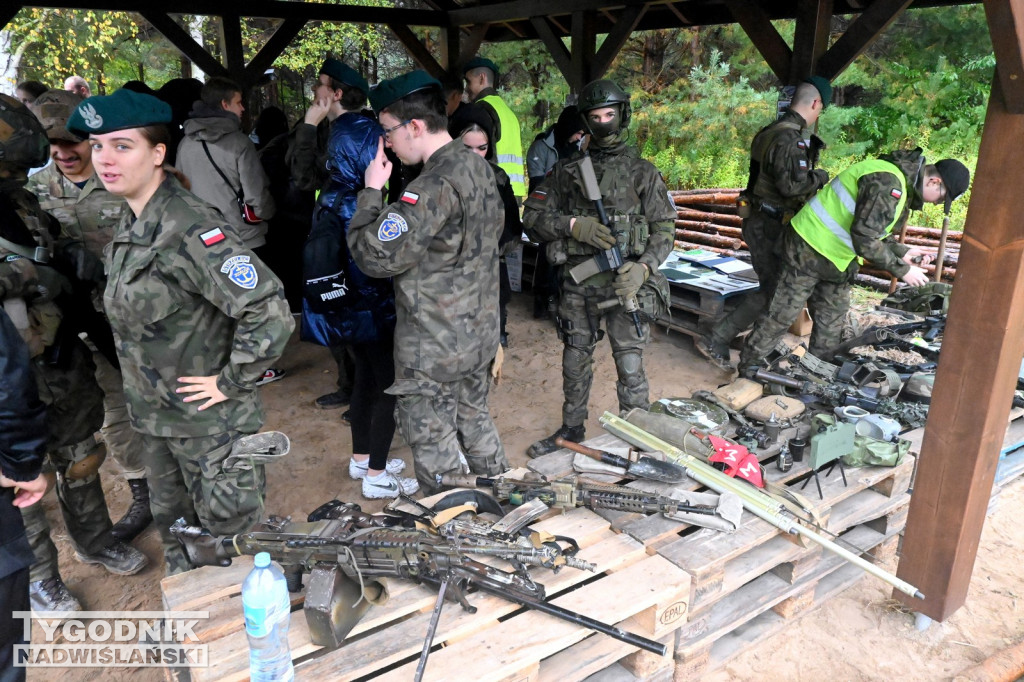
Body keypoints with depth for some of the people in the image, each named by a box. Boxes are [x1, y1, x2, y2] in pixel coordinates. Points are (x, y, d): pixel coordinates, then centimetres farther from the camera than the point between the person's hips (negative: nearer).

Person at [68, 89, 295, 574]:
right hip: (153, 418, 9)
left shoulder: (190, 229, -24)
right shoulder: (130, 226, 6)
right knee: (173, 530, 24)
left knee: (231, 535, 9)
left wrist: (230, 382, -22)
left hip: (210, 423, -9)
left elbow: (269, 313, -31)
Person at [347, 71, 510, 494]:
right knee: (474, 420, 25)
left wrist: (371, 191, -13)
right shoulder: (479, 168, 5)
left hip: (433, 348, -9)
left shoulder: (436, 186, -25)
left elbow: (375, 256, -24)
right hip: (479, 332, 9)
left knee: (432, 444, 8)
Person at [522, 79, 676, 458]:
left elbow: (664, 228, 0)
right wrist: (575, 226, -15)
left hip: (625, 283, -2)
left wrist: (643, 267, -17)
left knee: (630, 366, 0)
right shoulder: (567, 171, 7)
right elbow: (534, 216, 2)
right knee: (574, 361, 15)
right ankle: (571, 429, 34)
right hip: (578, 282, 3)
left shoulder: (642, 173, 3)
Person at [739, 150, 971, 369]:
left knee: (832, 317, 16)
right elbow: (865, 239, -29)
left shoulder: (902, 184, 9)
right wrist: (902, 270, -20)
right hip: (808, 251, -10)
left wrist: (902, 251, 4)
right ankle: (748, 369, 7)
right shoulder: (887, 183, -26)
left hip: (834, 258, 11)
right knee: (782, 315, -5)